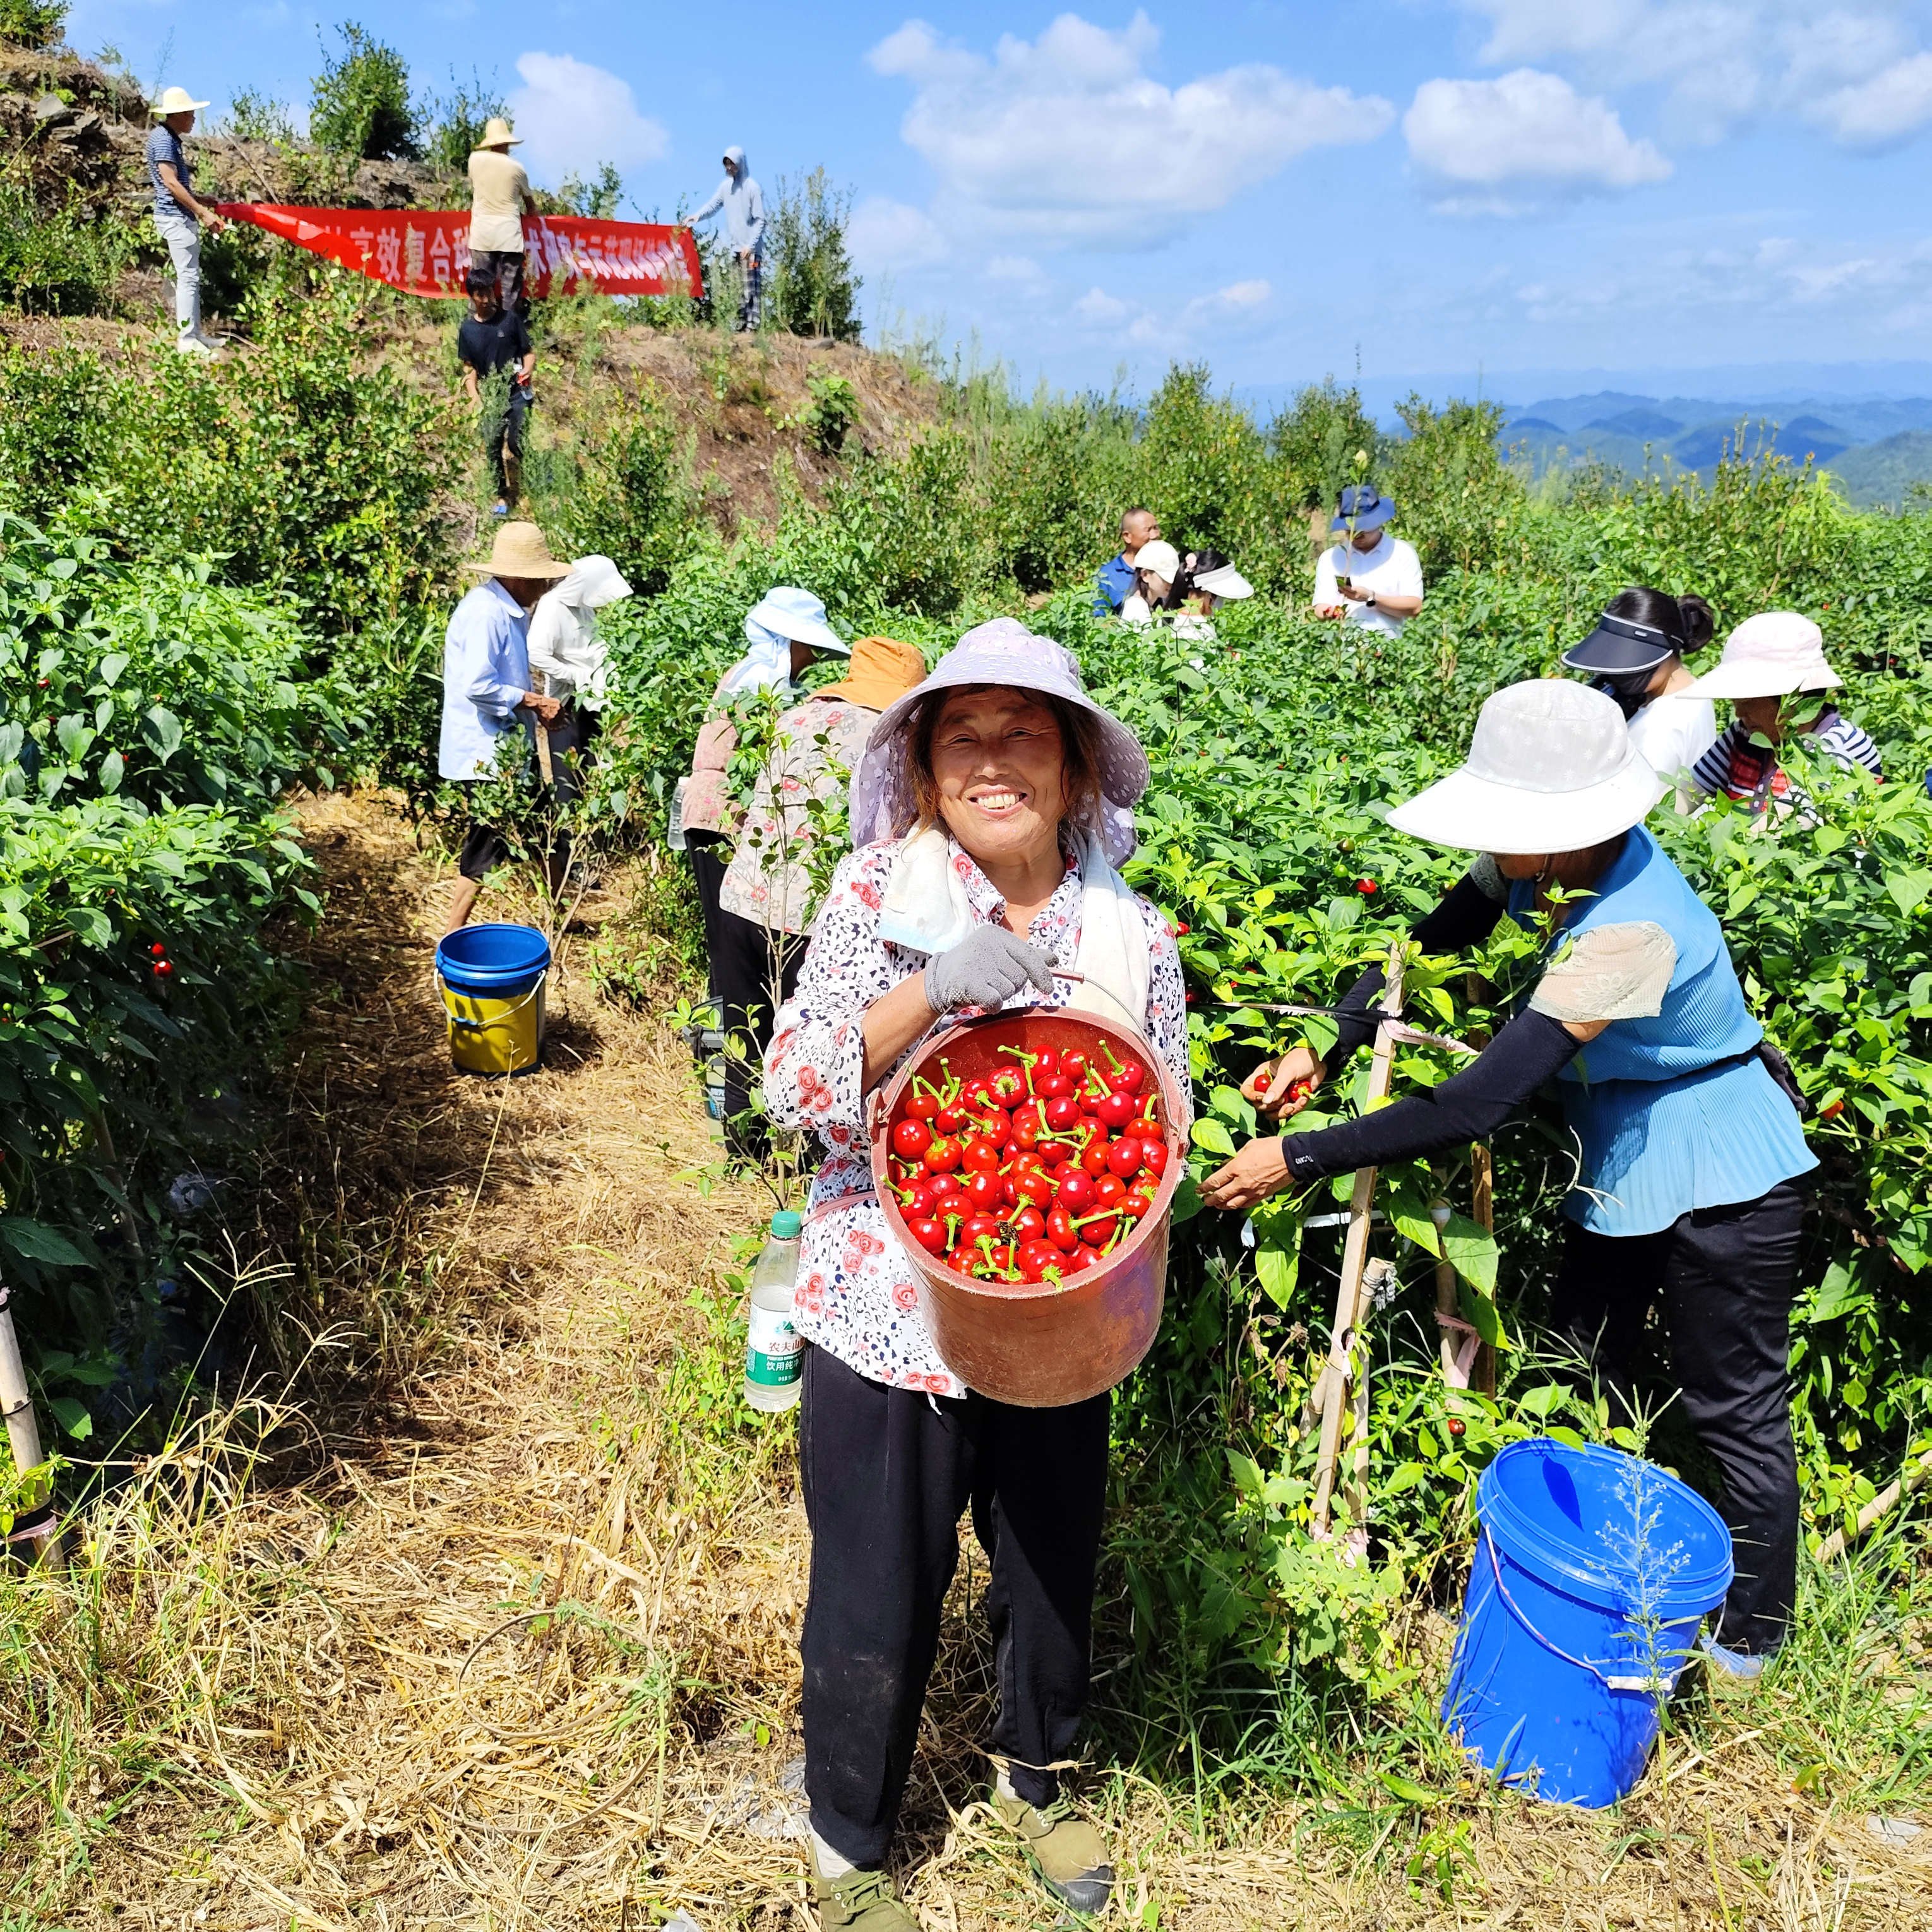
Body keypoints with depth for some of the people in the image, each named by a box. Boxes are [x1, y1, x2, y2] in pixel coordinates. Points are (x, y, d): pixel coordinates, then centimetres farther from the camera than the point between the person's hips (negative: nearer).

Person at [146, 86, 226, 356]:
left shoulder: (171, 139, 17)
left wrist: (200, 203, 21)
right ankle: (187, 340, -10)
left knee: (191, 277, 12)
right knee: (188, 277, -10)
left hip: (182, 216, 10)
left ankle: (195, 335, 17)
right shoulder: (162, 139, -13)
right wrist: (203, 212, -20)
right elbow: (171, 183, -20)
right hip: (175, 217, -10)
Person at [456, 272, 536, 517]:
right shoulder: (467, 329, 6)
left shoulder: (510, 319, -1)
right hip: (489, 398, 3)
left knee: (517, 445, -15)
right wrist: (476, 400, -3)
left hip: (517, 393, -3)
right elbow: (469, 368, 9)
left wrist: (527, 370, -19)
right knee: (493, 449, 4)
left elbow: (528, 351, 3)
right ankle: (501, 497, 15)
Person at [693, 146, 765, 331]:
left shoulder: (753, 188, -6)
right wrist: (698, 216, -10)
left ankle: (752, 327, -10)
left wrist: (751, 245, -15)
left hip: (750, 249, -6)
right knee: (735, 290, 5)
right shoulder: (726, 186, 11)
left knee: (750, 289, -9)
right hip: (733, 247, 6)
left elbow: (760, 220, -7)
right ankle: (740, 326, 9)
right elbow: (713, 204, 10)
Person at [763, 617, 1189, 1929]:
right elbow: (794, 1088, -15)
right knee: (879, 1605, 13)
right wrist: (927, 990, -30)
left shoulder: (1134, 936, -5)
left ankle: (1035, 1782, 54)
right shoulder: (877, 891, -10)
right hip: (885, 1317, -2)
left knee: (1056, 1573, 22)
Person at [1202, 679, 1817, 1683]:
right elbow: (1427, 945, -3)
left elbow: (1477, 1106, -39)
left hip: (1719, 1175, -8)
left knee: (1734, 1409, 10)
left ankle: (1753, 1635, 33)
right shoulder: (1548, 859, -14)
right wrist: (1325, 1049, -17)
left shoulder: (1630, 928, -37)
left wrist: (1298, 1160, -36)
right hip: (1621, 1157, 8)